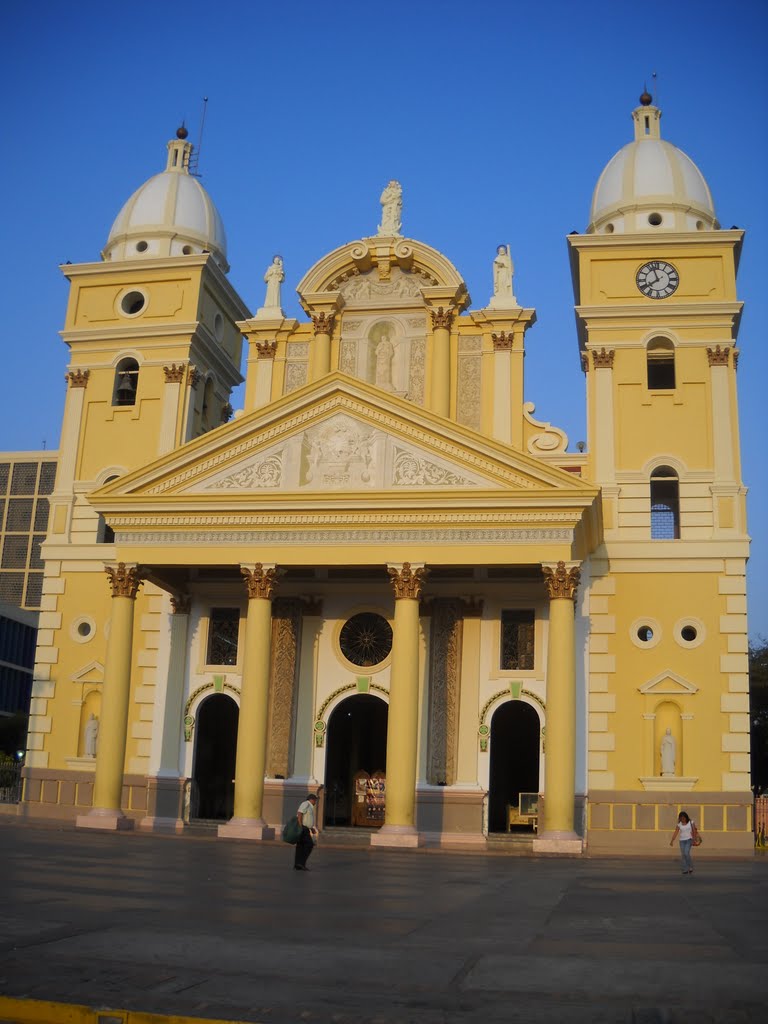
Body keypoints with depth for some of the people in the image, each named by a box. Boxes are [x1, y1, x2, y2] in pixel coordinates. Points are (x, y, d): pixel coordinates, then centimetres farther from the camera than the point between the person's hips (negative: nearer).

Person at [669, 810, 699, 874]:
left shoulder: (691, 822, -2)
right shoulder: (679, 824, 2)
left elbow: (694, 831, -1)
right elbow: (676, 833, -4)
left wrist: (694, 840, -9)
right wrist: (672, 841, -13)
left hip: (689, 840, -3)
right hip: (682, 840, 3)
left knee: (686, 853, -19)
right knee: (683, 855, 0)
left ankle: (691, 867, -2)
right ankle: (685, 870, 6)